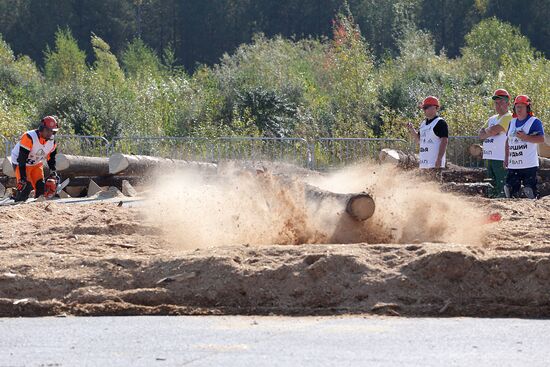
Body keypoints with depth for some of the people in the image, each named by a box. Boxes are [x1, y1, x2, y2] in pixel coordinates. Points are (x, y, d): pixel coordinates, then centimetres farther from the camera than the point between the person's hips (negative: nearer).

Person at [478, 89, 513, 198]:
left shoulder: (509, 117, -6)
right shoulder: (492, 119, 21)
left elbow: (493, 130, -18)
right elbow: (481, 135, 13)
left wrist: (486, 130, 4)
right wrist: (491, 132, -6)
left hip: (501, 159, -9)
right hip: (489, 158, 9)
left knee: (502, 189, -12)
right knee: (492, 187, 13)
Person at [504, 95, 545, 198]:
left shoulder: (534, 122, -2)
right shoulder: (512, 122, 19)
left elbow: (541, 139, -13)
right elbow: (508, 141, 24)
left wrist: (525, 137, -21)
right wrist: (506, 158, 17)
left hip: (529, 164, -6)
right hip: (513, 165, 6)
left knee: (530, 194, -11)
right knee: (510, 191, 4)